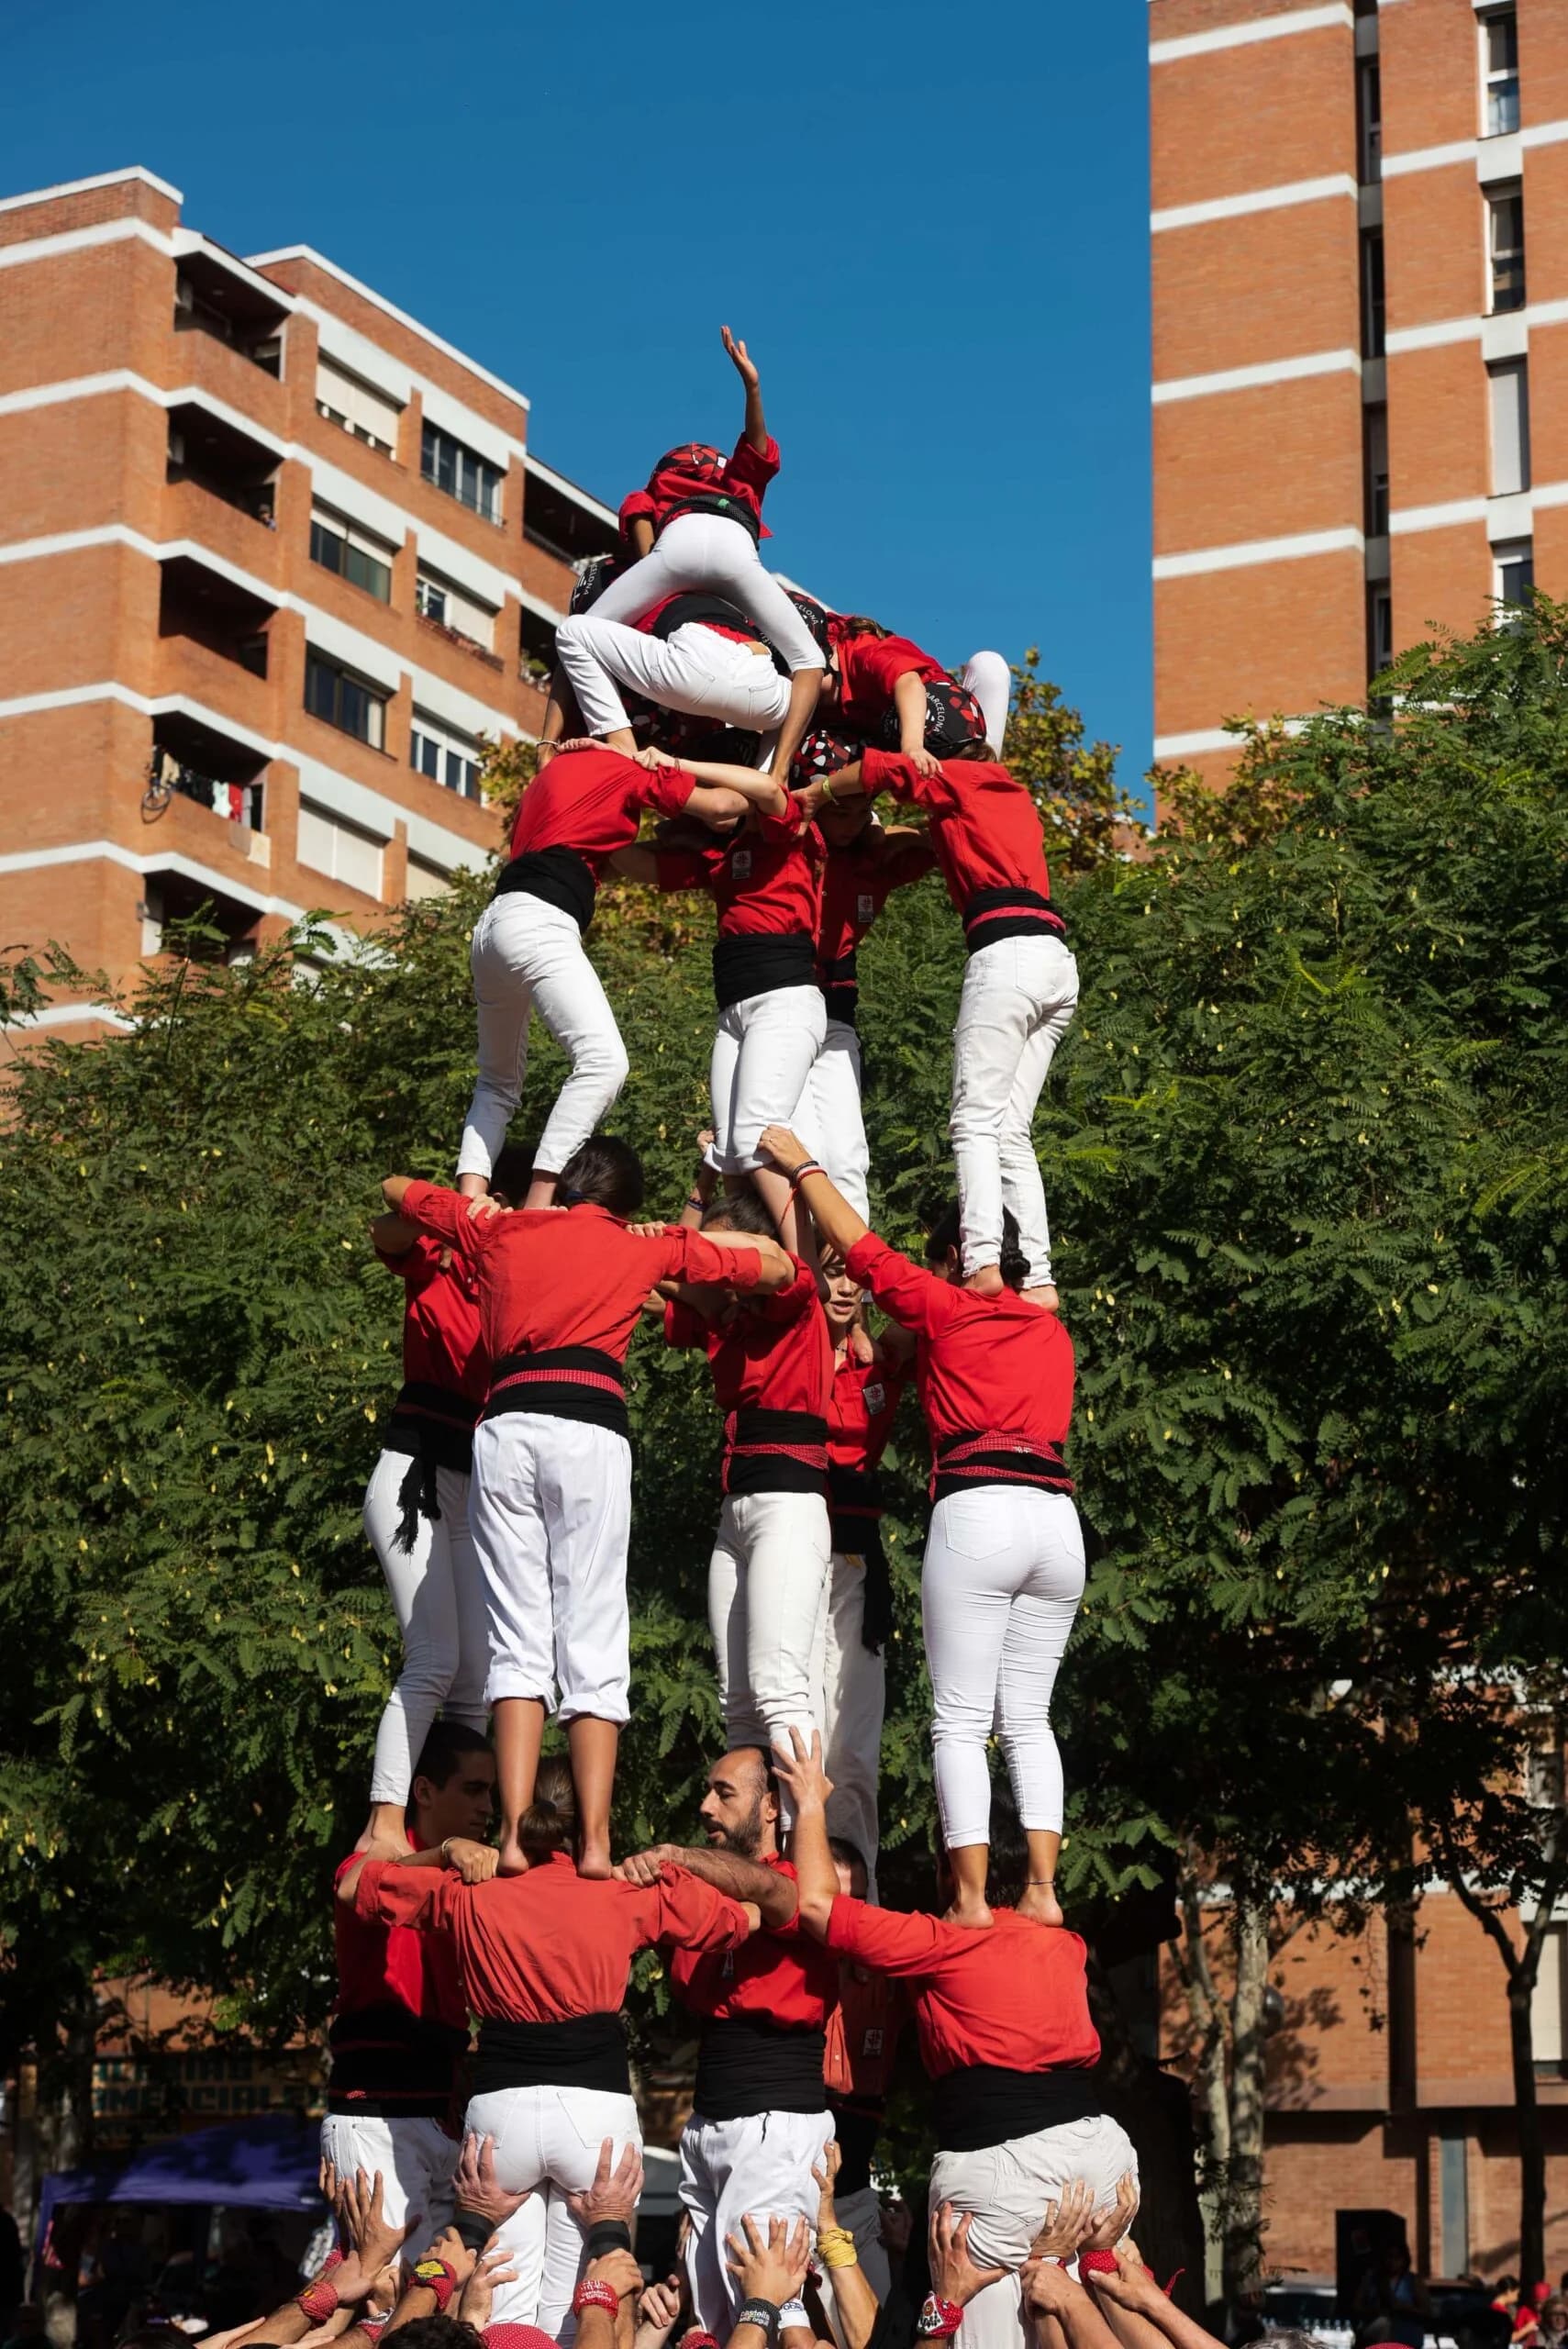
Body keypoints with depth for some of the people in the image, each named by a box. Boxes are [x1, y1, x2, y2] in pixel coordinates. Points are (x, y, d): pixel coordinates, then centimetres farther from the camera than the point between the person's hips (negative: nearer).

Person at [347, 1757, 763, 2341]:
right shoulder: (627, 1897, 3)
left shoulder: (470, 1896, 6)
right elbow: (741, 1917, 12)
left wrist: (446, 1857, 24)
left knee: (507, 2312, 8)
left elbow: (360, 1884, 18)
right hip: (596, 2107, -1)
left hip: (501, 2107, 1)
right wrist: (669, 1868, 21)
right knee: (571, 2312, 3)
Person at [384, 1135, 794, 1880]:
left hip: (505, 1426, 2)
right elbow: (776, 1268, 27)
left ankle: (513, 1839, -8)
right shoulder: (645, 1249, 19)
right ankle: (594, 1846, -9)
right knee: (593, 1648, -1)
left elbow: (397, 1190, 40)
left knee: (518, 1643, 3)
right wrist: (682, 1236, 36)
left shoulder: (496, 1231, 23)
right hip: (589, 1432, -2)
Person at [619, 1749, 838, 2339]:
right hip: (706, 2125, 8)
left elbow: (767, 1889, -30)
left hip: (775, 2125, -8)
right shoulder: (704, 1887, 14)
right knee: (710, 2318, 9)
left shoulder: (801, 1886, -9)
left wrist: (672, 1857, -33)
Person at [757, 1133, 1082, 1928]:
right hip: (1058, 1513, 5)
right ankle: (1042, 1890, 1)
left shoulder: (948, 1309, 7)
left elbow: (865, 1251, 11)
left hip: (977, 1510, -5)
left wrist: (800, 1165, 23)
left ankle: (971, 1897, -10)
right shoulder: (1053, 1333, 22)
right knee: (1027, 1718, 11)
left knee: (961, 1721, -3)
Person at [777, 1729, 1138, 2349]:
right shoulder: (1065, 1945, 13)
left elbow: (817, 1904, -5)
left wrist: (812, 1805, 6)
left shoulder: (947, 1943, -4)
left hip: (997, 2163, -6)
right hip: (1099, 2143, 6)